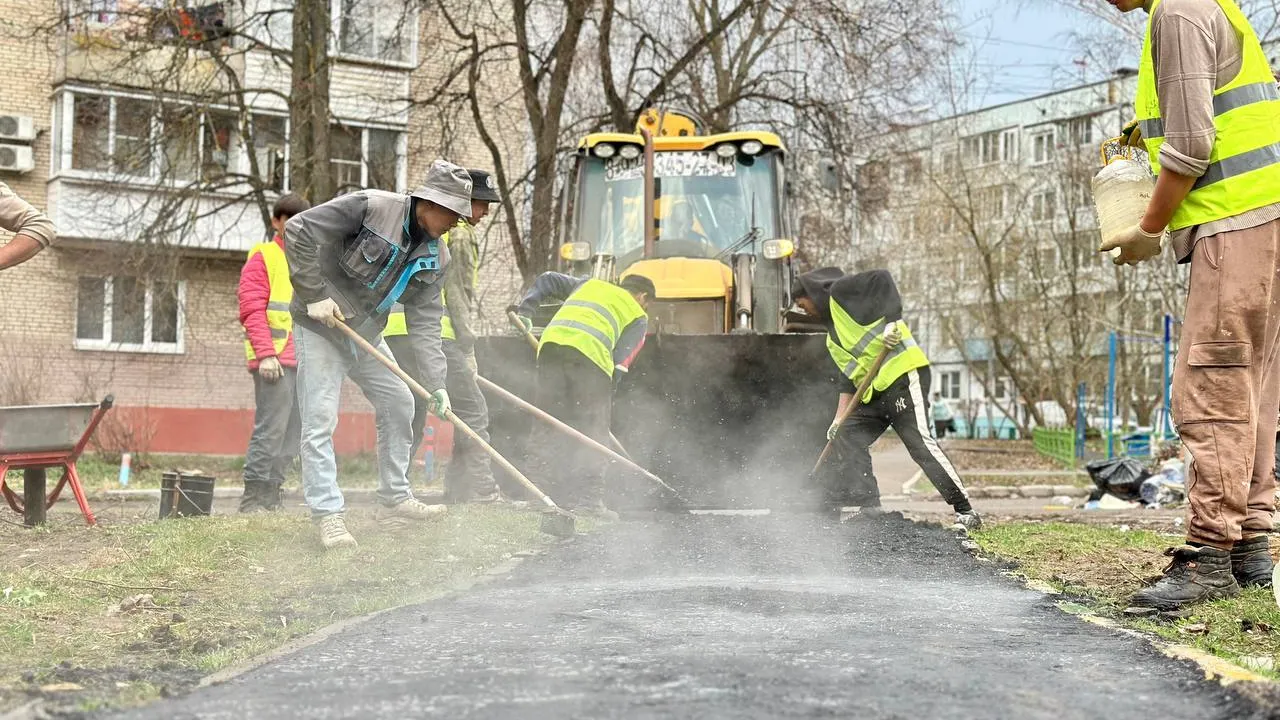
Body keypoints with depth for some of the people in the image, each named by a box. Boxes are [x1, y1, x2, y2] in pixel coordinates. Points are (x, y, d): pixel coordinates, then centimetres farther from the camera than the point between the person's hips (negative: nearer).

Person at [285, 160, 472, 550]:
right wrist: (315, 295, -23)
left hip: (366, 334, 8)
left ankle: (395, 500, 23)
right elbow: (298, 231, -24)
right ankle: (328, 515, -9)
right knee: (320, 420, -11)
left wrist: (436, 385, -15)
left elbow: (425, 323, -5)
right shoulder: (370, 207, -24)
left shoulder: (436, 257, -4)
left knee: (399, 405, 11)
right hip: (320, 327, -8)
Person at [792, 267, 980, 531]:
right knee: (845, 437, 8)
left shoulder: (841, 292, 1)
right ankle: (868, 506, 6)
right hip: (875, 390, 10)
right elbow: (850, 376, 22)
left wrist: (891, 321, -22)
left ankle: (966, 512, -14)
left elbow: (882, 279, -14)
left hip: (903, 373, -10)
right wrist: (839, 418, 15)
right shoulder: (833, 336, 26)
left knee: (920, 443, -16)